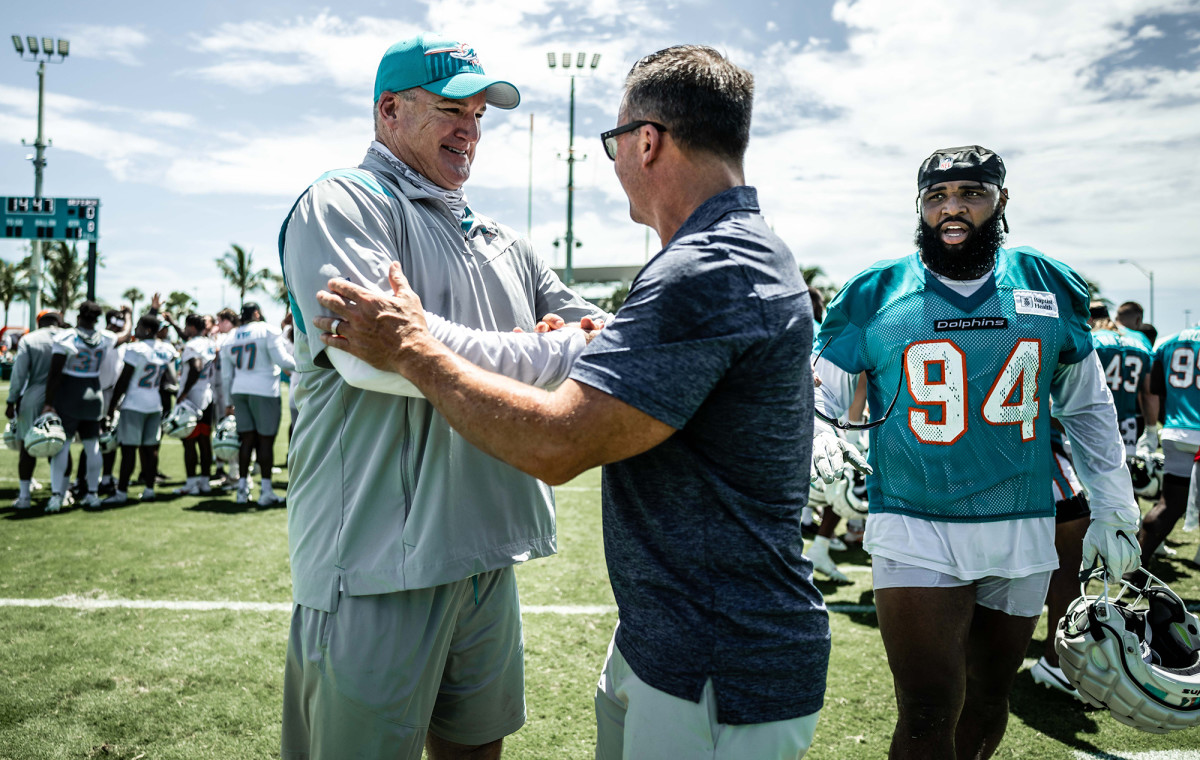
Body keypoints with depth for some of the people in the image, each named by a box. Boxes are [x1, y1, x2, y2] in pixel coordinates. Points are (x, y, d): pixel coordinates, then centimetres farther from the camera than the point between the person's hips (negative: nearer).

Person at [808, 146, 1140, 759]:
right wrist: (817, 439, -20)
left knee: (988, 697, 17)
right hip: (914, 530, -3)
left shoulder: (1052, 289, 5)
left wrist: (1113, 511, 14)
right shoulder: (874, 298, -3)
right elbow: (818, 393, 2)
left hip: (1022, 531, 3)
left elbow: (1087, 409, 15)